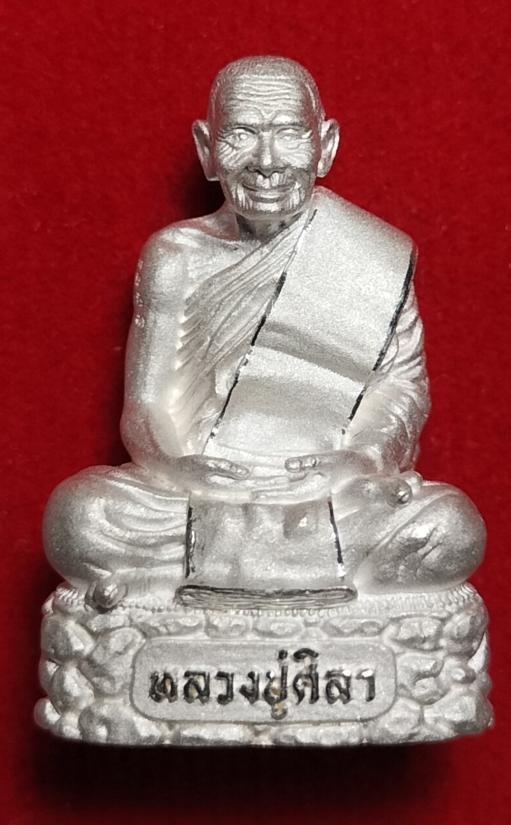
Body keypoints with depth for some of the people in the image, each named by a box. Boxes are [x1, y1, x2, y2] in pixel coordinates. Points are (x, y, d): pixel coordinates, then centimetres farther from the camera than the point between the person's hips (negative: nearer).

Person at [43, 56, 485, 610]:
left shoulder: (379, 258, 3)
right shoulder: (174, 259, 4)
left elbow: (402, 379, 7)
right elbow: (151, 403, 3)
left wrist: (371, 450, -15)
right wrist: (191, 473, -18)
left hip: (335, 501, 1)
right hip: (199, 497, 0)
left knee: (453, 530, -28)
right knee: (76, 516, -27)